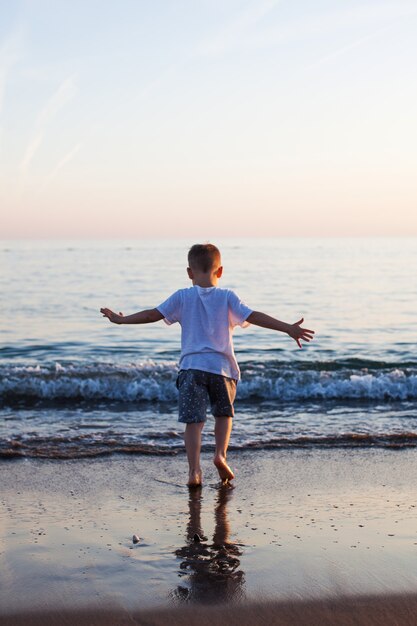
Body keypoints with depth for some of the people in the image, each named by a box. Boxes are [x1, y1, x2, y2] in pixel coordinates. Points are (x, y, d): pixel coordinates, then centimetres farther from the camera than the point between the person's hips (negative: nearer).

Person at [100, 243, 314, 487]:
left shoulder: (182, 297, 4)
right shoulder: (227, 297, 2)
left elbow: (153, 314, 4)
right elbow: (254, 316, -6)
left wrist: (121, 319, 17)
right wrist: (288, 328, -7)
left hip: (191, 367, 0)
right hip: (222, 367, 0)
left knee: (194, 420, 0)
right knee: (224, 413, 22)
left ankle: (195, 470, -10)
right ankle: (221, 454, 5)